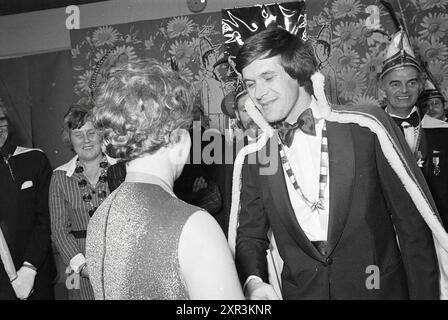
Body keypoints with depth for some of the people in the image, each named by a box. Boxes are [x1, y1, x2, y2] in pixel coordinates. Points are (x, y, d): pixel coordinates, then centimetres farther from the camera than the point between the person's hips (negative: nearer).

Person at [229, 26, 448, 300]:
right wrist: (253, 280, -14)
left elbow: (413, 223, -9)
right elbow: (250, 234, 4)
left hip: (378, 287, -2)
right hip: (300, 290, 3)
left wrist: (425, 294, -10)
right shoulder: (254, 155, -3)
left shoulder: (365, 126, -12)